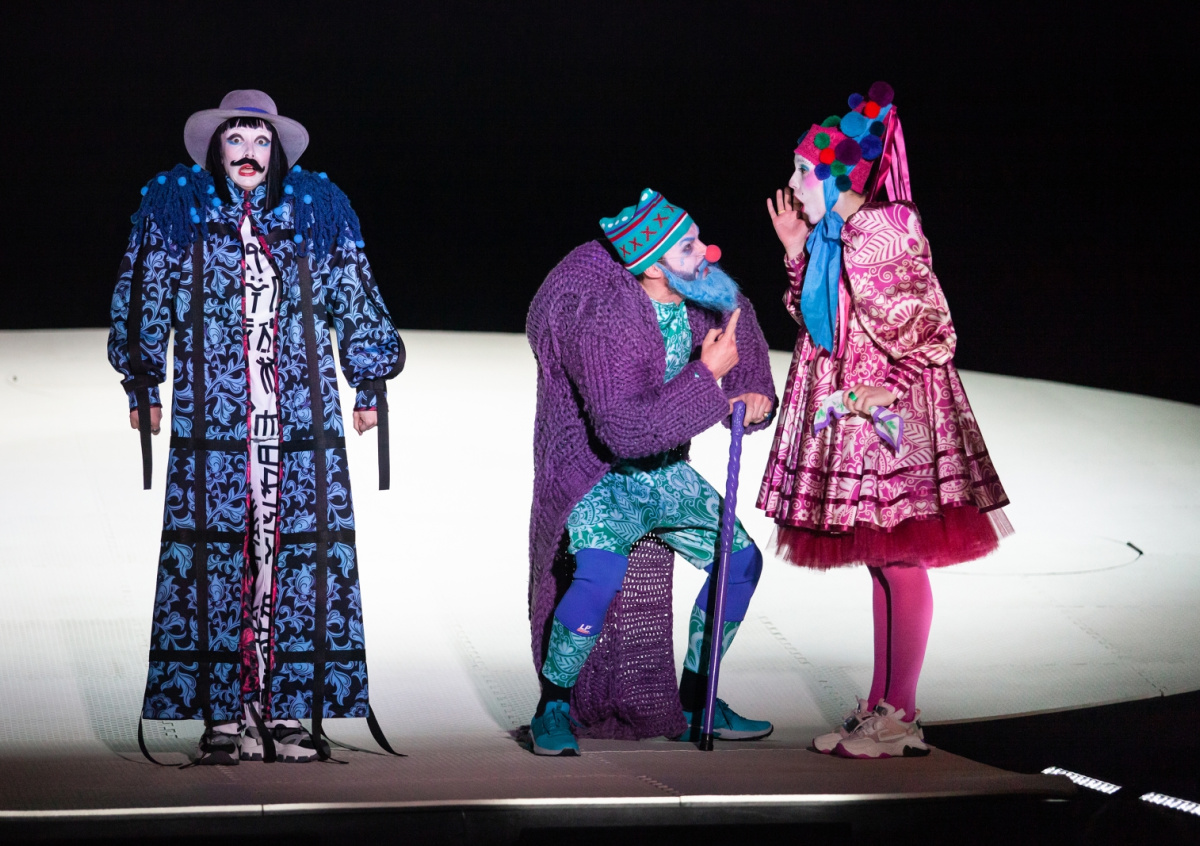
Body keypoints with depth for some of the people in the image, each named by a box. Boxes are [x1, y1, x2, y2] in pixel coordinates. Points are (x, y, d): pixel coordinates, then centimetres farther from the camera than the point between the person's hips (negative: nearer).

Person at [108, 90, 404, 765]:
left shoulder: (317, 210, 11)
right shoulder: (175, 209, 7)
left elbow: (357, 302, 18)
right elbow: (142, 302, 13)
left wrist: (371, 382, 18)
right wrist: (143, 385, 11)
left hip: (304, 424, 1)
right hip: (211, 425, -1)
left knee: (300, 557, -3)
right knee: (214, 559, -5)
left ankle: (292, 713, 4)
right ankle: (224, 717, 0)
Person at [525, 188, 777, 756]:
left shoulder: (699, 300, -4)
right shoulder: (602, 322, -27)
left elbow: (741, 347, 18)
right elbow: (624, 431, -35)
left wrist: (756, 396, -5)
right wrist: (706, 376, -31)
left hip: (663, 472, 8)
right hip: (597, 474, -8)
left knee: (740, 559, 5)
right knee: (600, 573, -32)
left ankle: (693, 702, 19)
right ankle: (552, 708, -12)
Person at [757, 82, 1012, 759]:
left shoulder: (885, 233, -14)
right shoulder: (833, 237, 12)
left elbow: (934, 332, -14)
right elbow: (819, 323, 20)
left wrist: (885, 388, -20)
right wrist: (798, 251, 14)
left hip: (890, 418, -9)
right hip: (850, 420, 9)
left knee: (900, 561, -5)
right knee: (885, 562, 12)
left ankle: (900, 717, -1)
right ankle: (883, 707, 17)